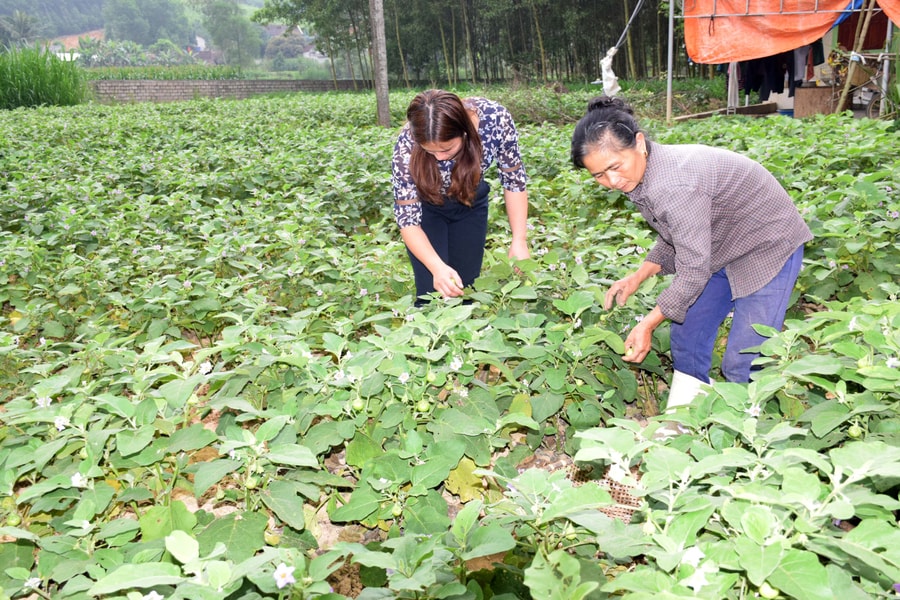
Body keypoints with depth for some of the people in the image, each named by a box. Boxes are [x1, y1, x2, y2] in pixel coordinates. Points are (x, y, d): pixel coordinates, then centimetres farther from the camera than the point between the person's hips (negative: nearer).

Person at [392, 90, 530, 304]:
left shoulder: (496, 118, -32)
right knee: (433, 291, -9)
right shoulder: (406, 146, -35)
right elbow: (407, 217, -27)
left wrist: (519, 240, -23)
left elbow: (514, 179, -16)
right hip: (426, 205, -2)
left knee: (467, 287, 3)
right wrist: (437, 268, -41)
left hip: (470, 201, 2)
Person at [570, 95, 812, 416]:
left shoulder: (673, 185, -36)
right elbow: (674, 236, 9)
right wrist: (637, 277, -1)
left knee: (742, 364, -9)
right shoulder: (643, 174, -6)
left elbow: (693, 271, -31)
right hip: (721, 250, 9)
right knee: (687, 335, 12)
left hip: (768, 250, -9)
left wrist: (648, 324, -23)